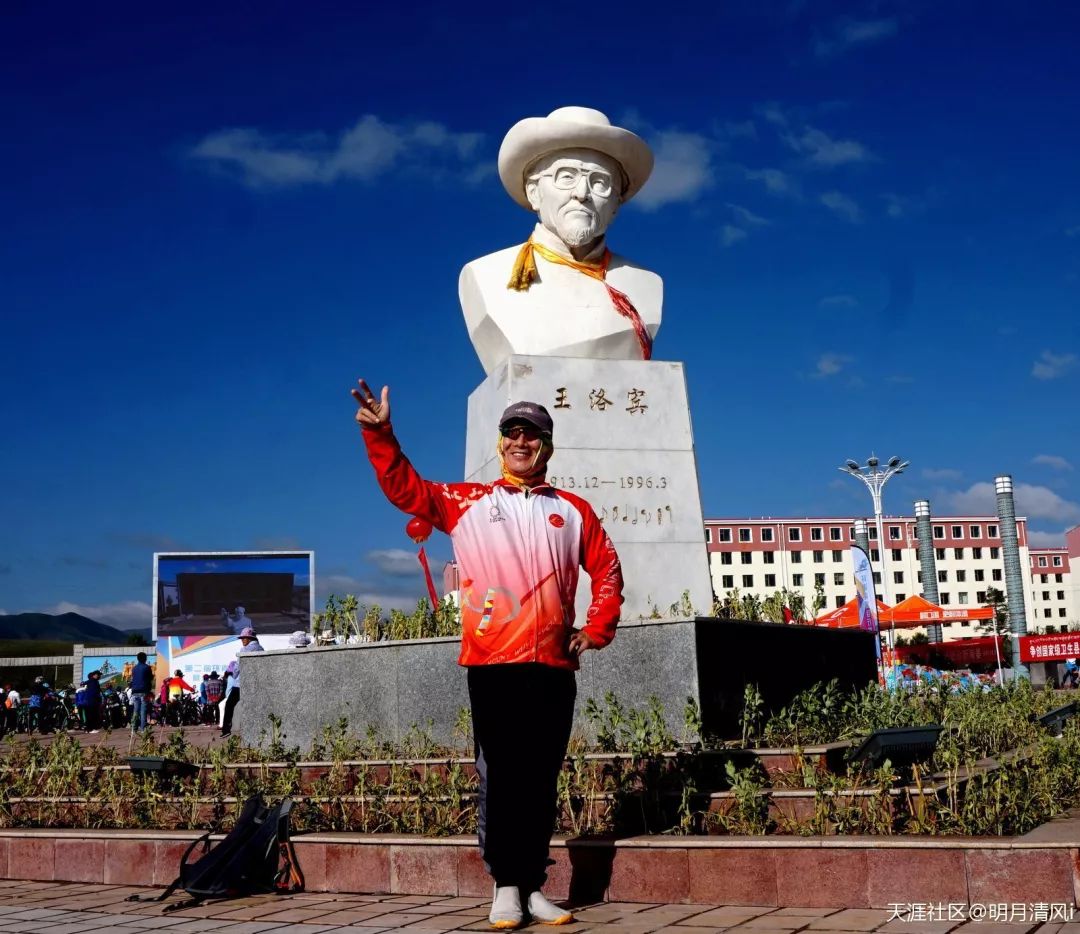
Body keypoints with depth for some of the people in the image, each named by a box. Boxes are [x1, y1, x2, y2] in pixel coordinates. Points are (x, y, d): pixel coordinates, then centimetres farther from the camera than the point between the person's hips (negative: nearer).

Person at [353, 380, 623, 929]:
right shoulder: (467, 502, 9)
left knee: (541, 780, 7)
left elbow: (606, 570, 16)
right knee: (500, 777, 0)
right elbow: (404, 489, 1)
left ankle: (534, 886, 16)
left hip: (553, 664, 2)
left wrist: (597, 629, 5)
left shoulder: (572, 511, 13)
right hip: (492, 663, -2)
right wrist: (381, 435, -11)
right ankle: (505, 886, 8)